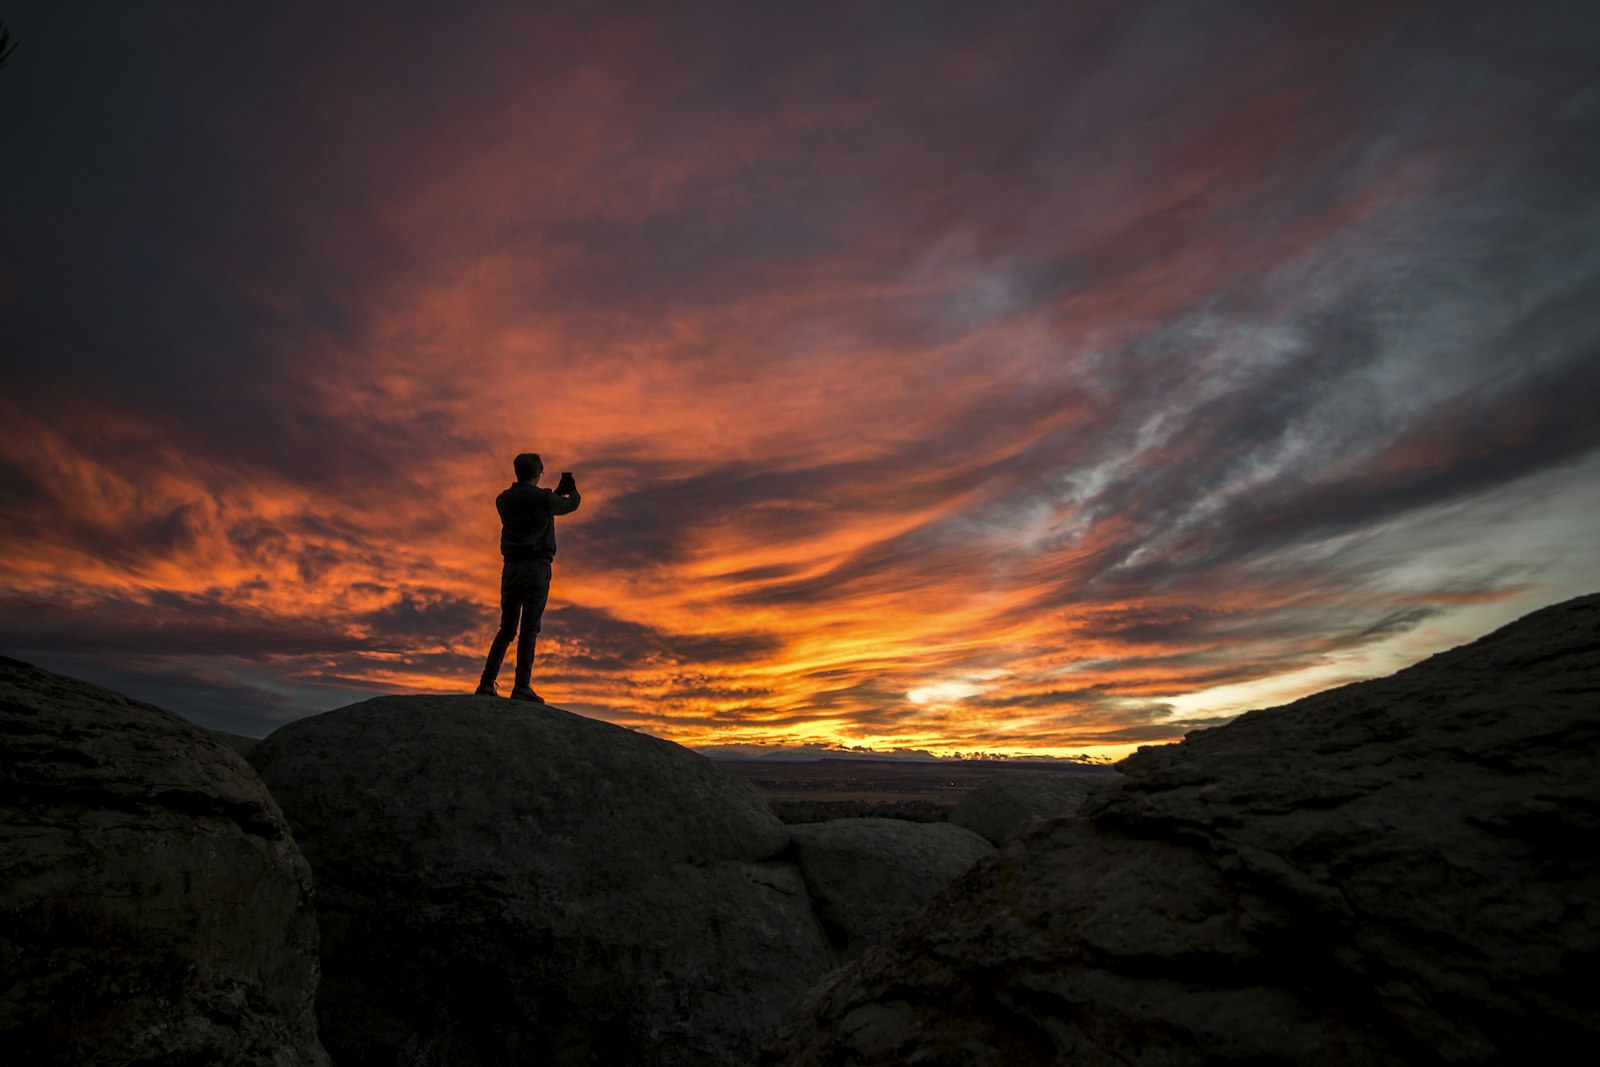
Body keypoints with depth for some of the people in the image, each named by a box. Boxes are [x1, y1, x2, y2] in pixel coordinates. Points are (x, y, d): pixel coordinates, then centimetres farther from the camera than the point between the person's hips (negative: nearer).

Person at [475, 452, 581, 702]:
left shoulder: (503, 500, 11)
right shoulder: (543, 498, -5)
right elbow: (569, 506, 14)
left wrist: (557, 493, 32)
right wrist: (573, 491, 36)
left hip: (511, 568, 6)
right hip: (536, 567, -6)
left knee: (506, 628, 12)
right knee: (529, 628, -6)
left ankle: (487, 683, 10)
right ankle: (521, 686, -9)